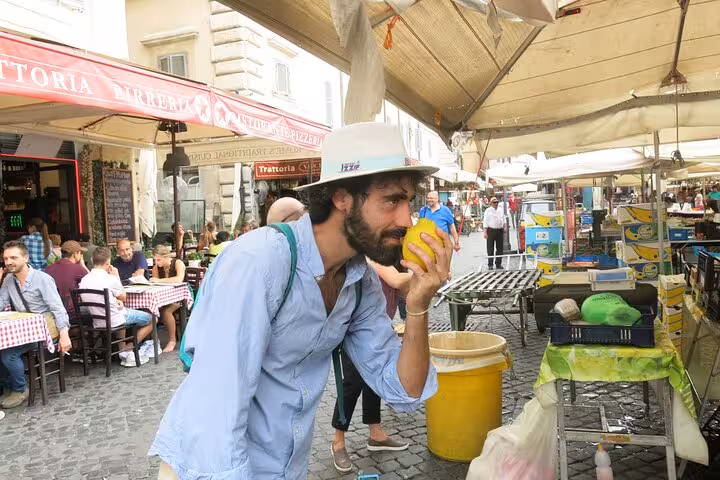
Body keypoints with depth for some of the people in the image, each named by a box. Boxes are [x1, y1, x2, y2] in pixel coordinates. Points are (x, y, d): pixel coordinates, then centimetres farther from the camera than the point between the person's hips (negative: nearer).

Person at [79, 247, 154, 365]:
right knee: (151, 319, 11)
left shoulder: (84, 280, -2)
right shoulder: (110, 278, -20)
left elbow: (99, 298, 11)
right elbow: (123, 297, -2)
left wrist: (114, 300, -1)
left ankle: (122, 350, 27)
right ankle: (128, 349, 6)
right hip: (114, 321, -7)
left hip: (96, 322, 7)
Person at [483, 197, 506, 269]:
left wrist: (504, 227, 9)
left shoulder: (500, 210, 15)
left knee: (499, 248, 7)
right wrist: (485, 232, -10)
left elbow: (503, 220, 24)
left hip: (499, 230, 5)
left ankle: (498, 263, 16)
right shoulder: (488, 210, 1)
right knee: (490, 249, -3)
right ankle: (490, 264, 2)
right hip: (491, 230, -5)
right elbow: (485, 222, -3)